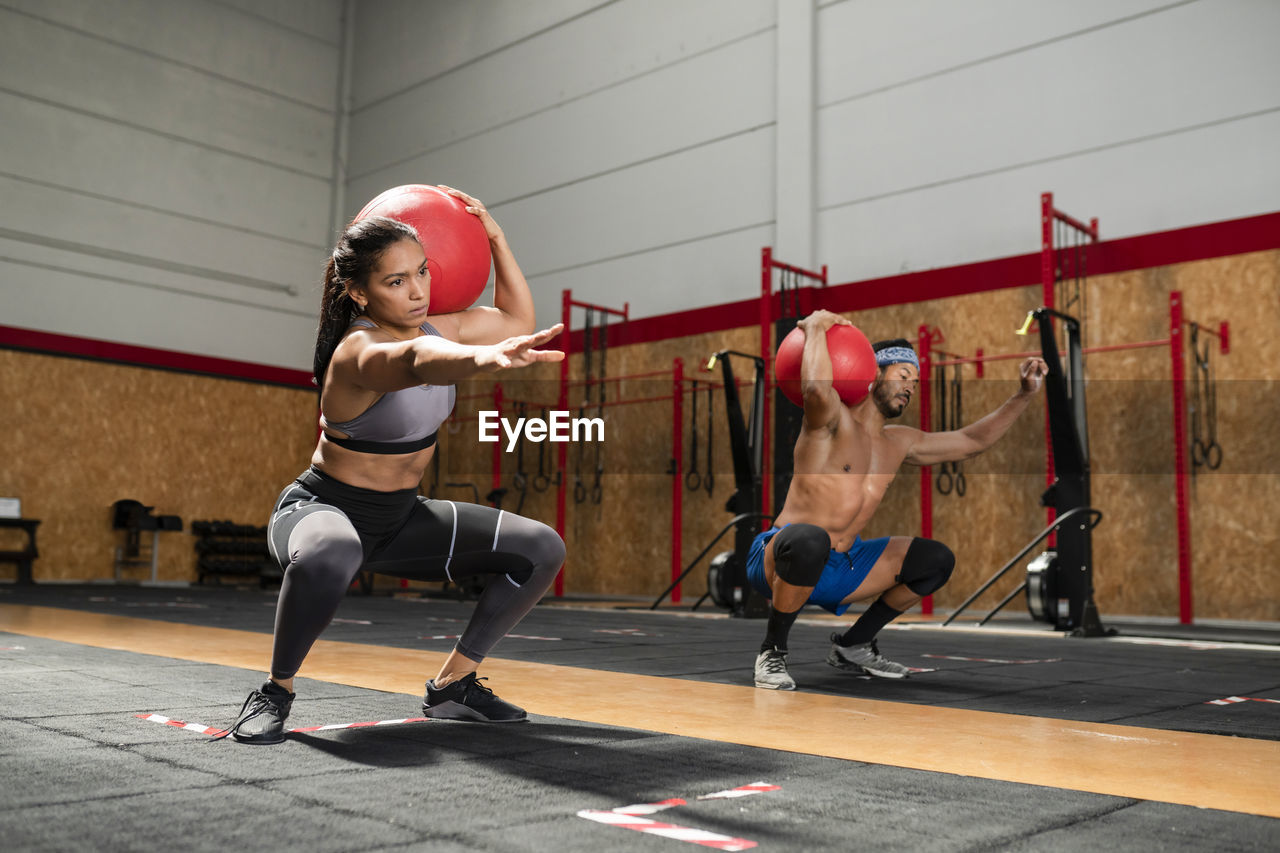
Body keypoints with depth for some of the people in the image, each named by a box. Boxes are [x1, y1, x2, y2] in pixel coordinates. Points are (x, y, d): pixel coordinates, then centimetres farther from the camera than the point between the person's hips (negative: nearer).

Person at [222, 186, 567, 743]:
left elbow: (516, 319, 12)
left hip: (398, 518, 8)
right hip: (323, 509, -7)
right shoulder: (358, 353, -27)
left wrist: (495, 238, 1)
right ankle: (276, 692, -15)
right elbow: (416, 361, -52)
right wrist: (486, 357, -73)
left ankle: (452, 686, 8)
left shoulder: (433, 326, -3)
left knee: (541, 549, -2)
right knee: (326, 556, -45)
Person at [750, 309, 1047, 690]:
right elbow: (817, 389, -37)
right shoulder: (834, 419, -11)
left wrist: (1024, 394, 17)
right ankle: (772, 651, -18)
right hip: (779, 559, -8)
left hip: (839, 568, 8)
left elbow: (971, 441, 23)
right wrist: (815, 328, -23)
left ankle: (852, 646, 16)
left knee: (937, 559, 7)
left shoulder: (900, 443, 13)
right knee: (810, 540, -43)